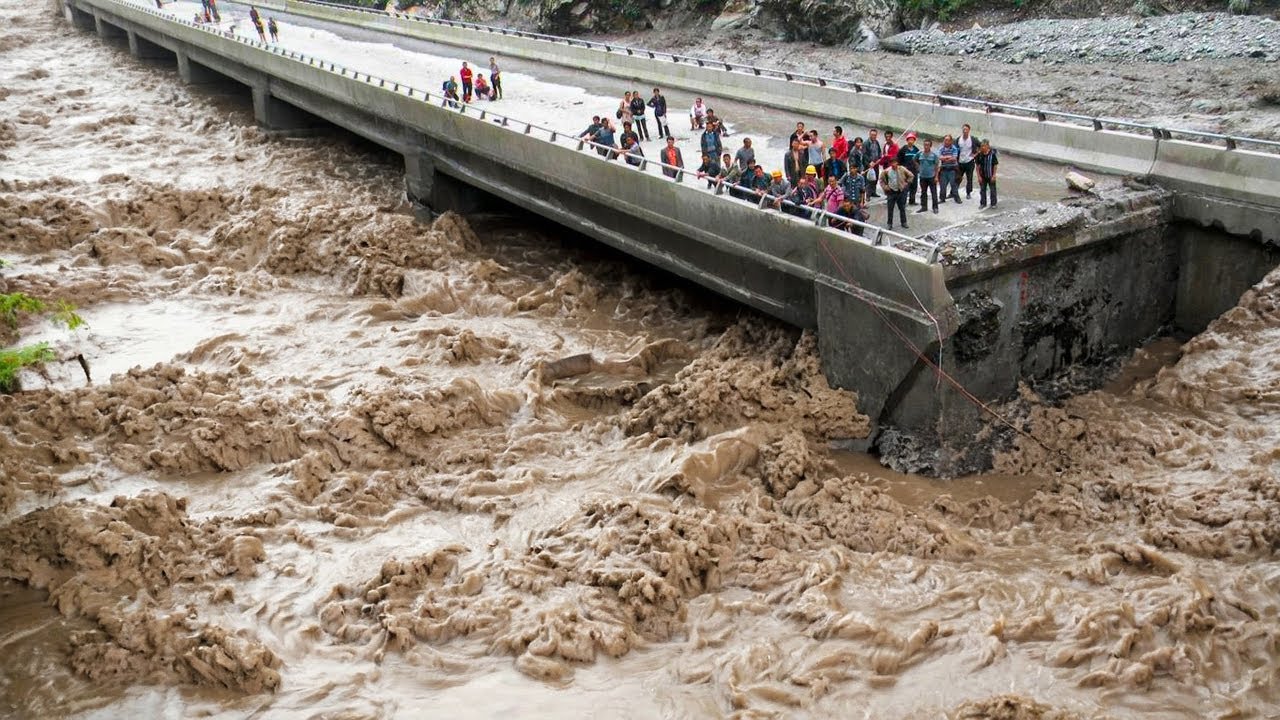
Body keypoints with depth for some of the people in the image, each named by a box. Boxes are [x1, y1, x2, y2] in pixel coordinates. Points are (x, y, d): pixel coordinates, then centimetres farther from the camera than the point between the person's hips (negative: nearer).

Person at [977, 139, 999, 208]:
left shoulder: (992, 154, -16)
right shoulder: (979, 155, -9)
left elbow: (995, 165, -9)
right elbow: (977, 166, -1)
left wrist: (994, 176, -10)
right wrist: (979, 176, -3)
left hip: (990, 176, -2)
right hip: (982, 176, 3)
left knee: (993, 190, 8)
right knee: (982, 190, 13)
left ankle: (993, 203, 22)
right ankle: (983, 203, 28)